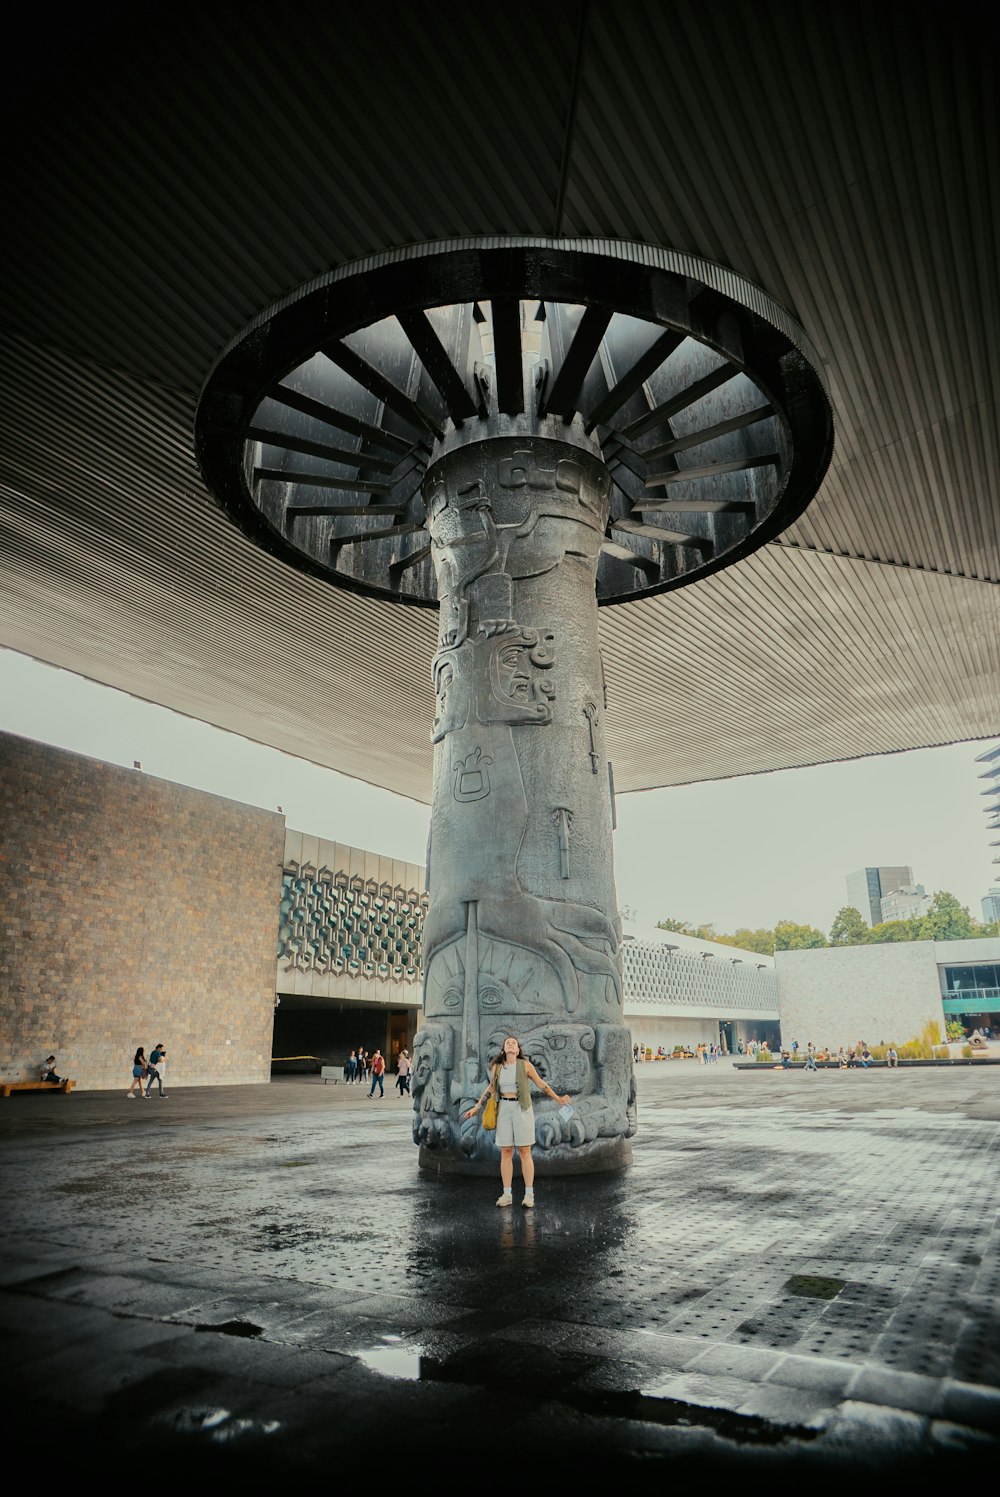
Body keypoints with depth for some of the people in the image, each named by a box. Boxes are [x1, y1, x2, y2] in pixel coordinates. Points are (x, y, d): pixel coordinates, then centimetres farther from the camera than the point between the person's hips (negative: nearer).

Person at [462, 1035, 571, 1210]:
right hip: (503, 1110, 3)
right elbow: (490, 1088, 15)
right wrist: (476, 1107, 15)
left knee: (524, 1152, -3)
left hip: (522, 1109, -3)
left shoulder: (525, 1064, -5)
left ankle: (529, 1194, 5)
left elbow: (541, 1084, 3)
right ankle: (507, 1194, 9)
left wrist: (558, 1099, 0)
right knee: (505, 1152, 2)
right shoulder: (496, 1066, 2)